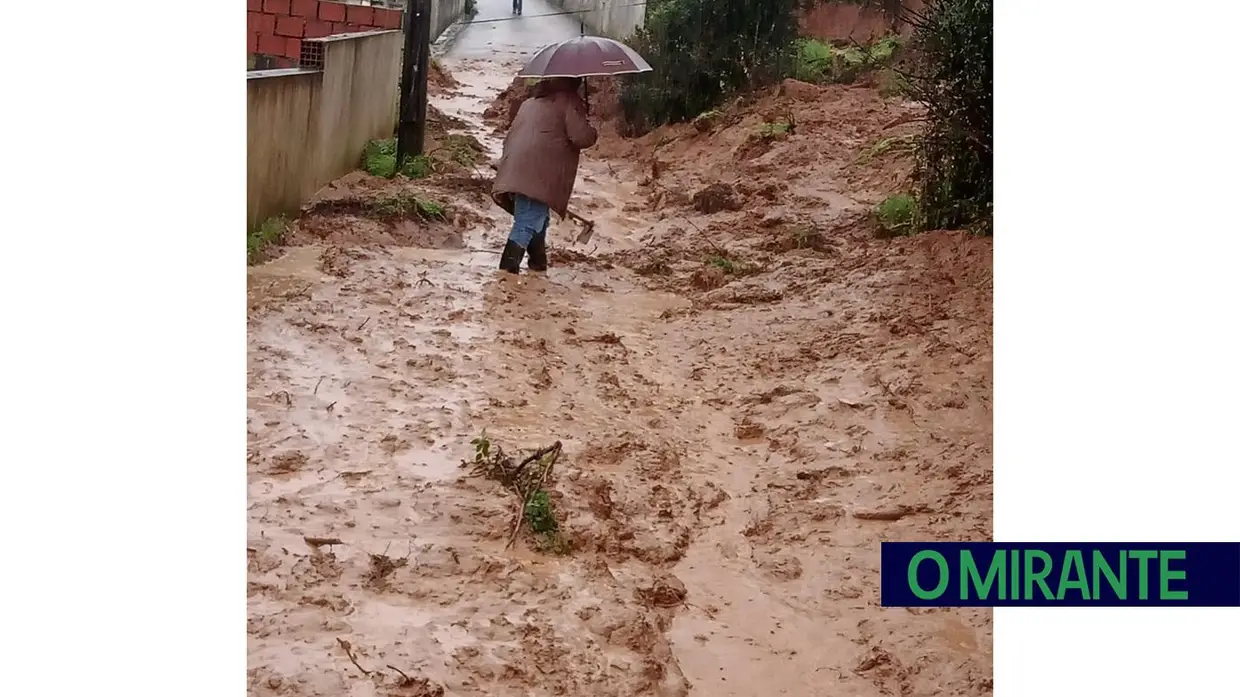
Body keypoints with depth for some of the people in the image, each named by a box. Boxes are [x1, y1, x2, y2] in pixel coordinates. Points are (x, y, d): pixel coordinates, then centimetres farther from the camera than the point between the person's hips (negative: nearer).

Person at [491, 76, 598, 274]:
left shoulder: (531, 102, 28)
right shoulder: (569, 101, 4)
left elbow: (511, 134, 31)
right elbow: (581, 137, -8)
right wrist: (593, 133, 14)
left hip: (515, 170, 8)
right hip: (539, 174, -8)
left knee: (538, 220, 23)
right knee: (527, 224, -11)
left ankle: (538, 265, 30)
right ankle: (508, 269, -21)